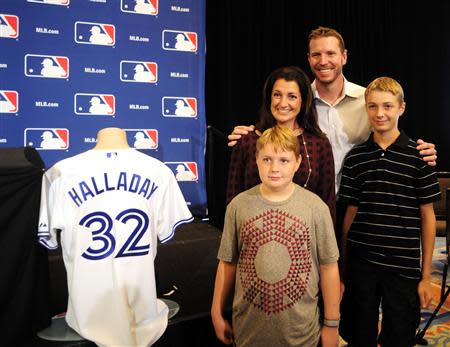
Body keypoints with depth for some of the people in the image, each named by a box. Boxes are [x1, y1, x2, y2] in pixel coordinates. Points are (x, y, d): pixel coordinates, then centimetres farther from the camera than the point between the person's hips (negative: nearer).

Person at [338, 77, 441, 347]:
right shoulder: (355, 157, 3)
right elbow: (351, 212, 6)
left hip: (403, 266, -2)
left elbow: (427, 216, -1)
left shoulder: (418, 155, -3)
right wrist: (343, 267, 5)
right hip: (360, 264, 2)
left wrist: (426, 276, -1)